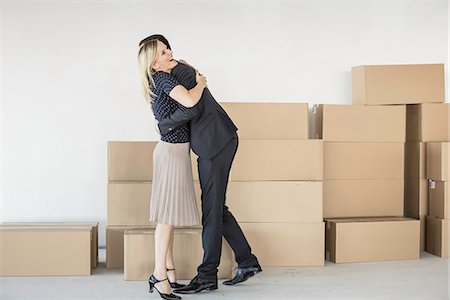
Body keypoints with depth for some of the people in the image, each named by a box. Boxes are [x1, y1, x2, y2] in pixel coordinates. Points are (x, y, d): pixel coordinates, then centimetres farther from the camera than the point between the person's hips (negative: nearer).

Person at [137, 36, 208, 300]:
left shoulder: (159, 80, 13)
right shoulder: (164, 79, -15)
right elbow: (189, 101, -30)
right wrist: (201, 83, -11)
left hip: (175, 150, 9)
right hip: (172, 151, -9)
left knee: (170, 216, 9)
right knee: (168, 215, -8)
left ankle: (170, 273, 14)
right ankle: (159, 275, -5)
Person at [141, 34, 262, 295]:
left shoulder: (182, 72, -11)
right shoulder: (174, 75, 19)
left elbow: (192, 108, -26)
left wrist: (164, 126, -13)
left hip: (216, 143, -10)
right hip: (210, 145, 10)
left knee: (212, 208, -4)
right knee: (216, 207, 12)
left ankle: (207, 275, 4)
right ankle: (247, 262, 18)